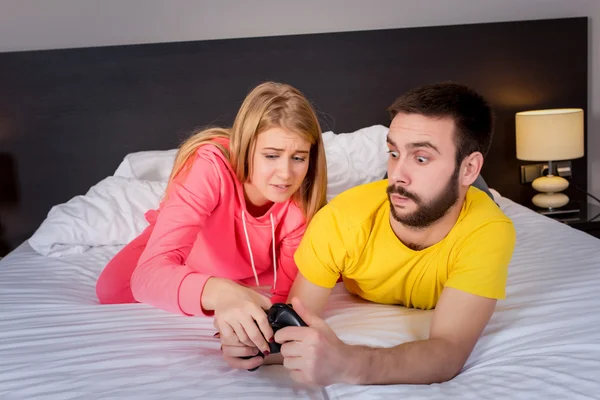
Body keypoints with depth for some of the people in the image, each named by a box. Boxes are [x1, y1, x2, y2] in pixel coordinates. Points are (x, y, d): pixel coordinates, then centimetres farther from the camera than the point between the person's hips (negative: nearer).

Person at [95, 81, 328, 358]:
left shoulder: (301, 198, -34)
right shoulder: (209, 168, -44)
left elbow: (287, 292, -29)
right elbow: (148, 276, -53)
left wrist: (253, 328, -51)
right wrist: (220, 292, -72)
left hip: (250, 267, 2)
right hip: (188, 245, -2)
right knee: (112, 292, -20)